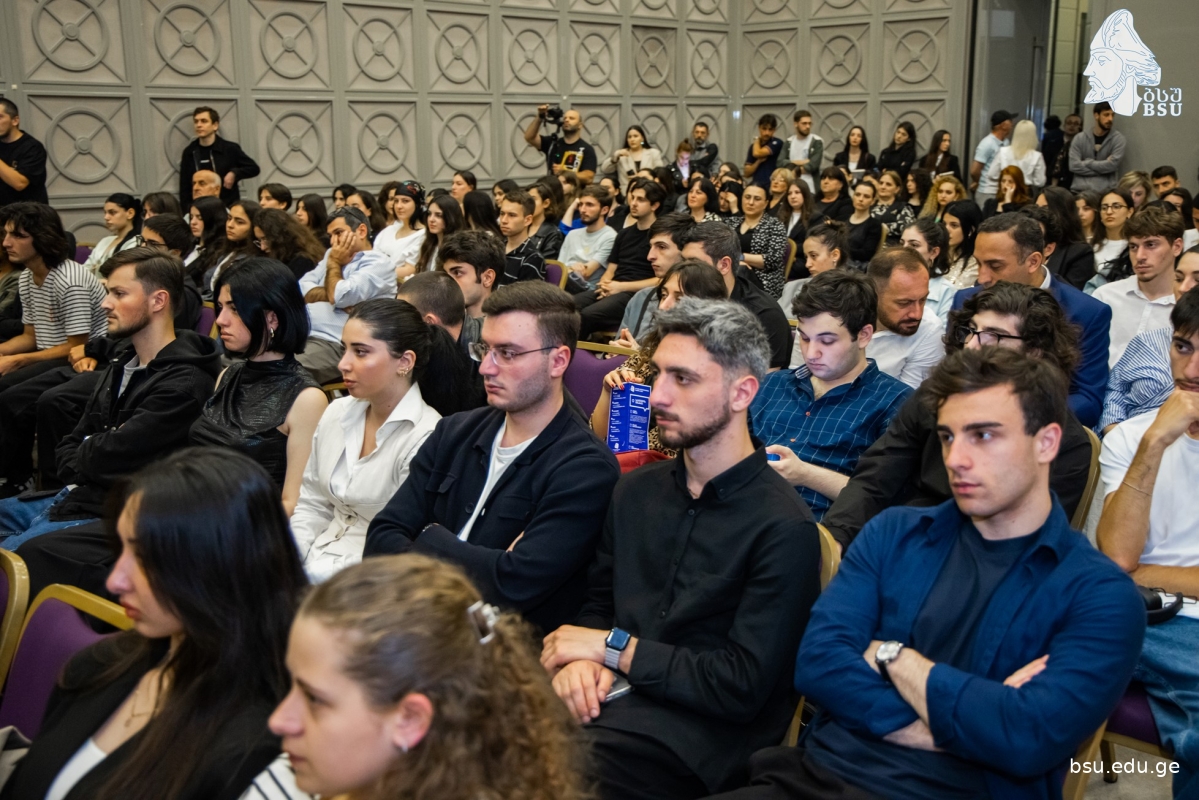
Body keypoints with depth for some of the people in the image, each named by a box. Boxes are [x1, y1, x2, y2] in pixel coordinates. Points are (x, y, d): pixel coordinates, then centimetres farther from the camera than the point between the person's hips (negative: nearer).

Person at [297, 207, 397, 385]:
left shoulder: (378, 263, -2)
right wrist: (331, 295, -6)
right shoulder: (333, 255, 24)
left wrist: (334, 263, 3)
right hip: (300, 334, 8)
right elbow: (302, 289, 13)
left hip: (334, 344, -8)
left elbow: (339, 297, -15)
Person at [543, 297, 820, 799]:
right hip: (604, 696, 6)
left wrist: (613, 647, -9)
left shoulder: (783, 529, -10)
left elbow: (744, 686, -13)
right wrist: (582, 659, -5)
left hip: (690, 733, -6)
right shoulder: (638, 490, 12)